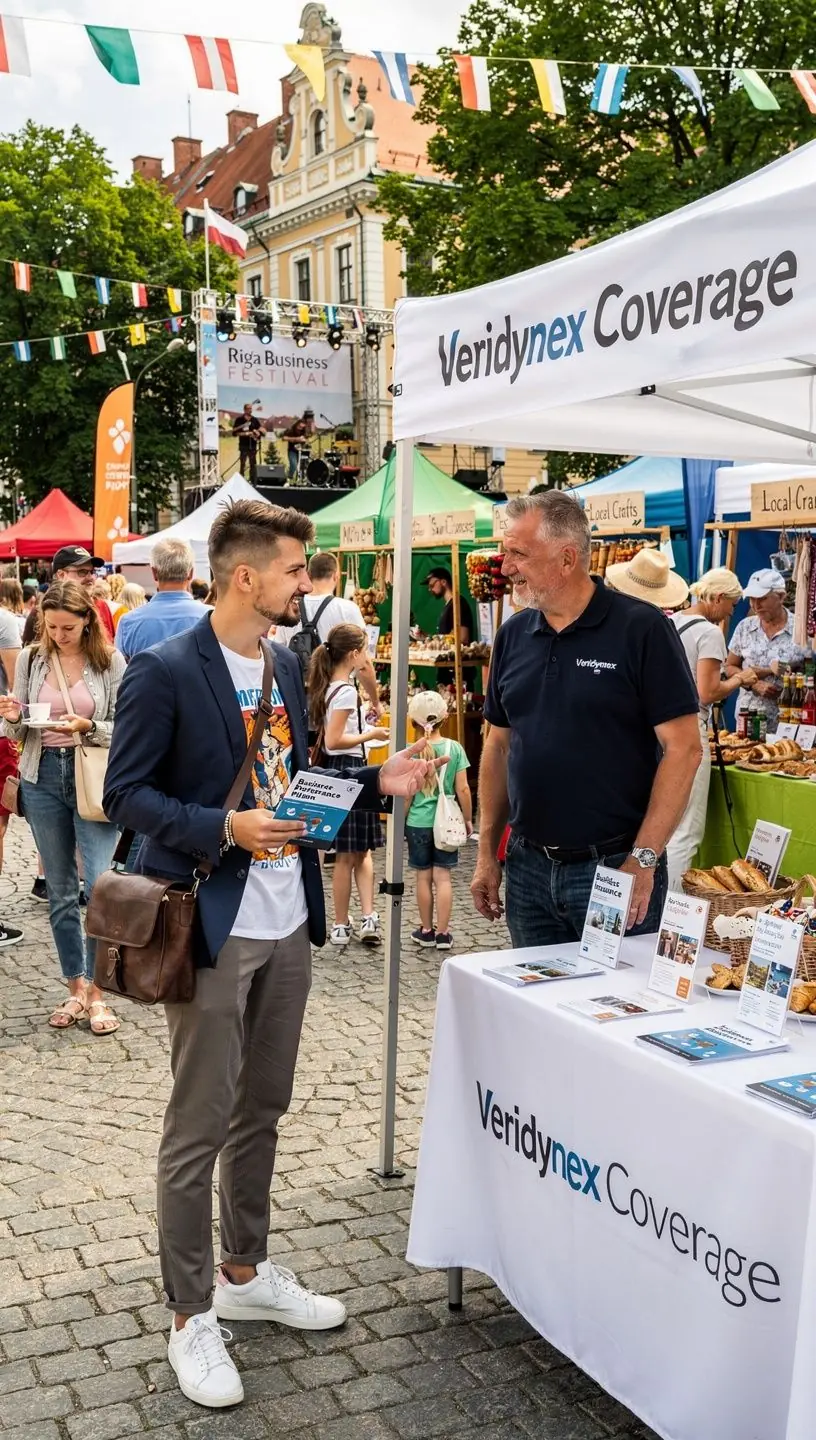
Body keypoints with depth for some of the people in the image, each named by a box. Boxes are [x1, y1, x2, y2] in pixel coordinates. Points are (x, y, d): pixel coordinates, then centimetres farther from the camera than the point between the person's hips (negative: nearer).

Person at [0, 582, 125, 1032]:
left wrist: (88, 727, -21)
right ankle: (75, 989, 22)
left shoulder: (110, 661, -4)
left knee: (101, 886, -8)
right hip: (43, 778, 3)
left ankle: (96, 993, 5)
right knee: (61, 891, 10)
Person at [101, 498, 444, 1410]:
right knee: (199, 1125, 3)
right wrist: (224, 829, -25)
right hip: (211, 929, -8)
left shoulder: (286, 666, 10)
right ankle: (191, 1317, 18)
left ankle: (245, 1272, 37)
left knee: (262, 1108, 19)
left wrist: (375, 783, 4)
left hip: (286, 924, 8)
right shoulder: (164, 672, -14)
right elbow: (124, 794, -13)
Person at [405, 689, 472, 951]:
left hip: (418, 822, 0)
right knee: (443, 877, 6)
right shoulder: (454, 748, -7)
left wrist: (400, 822, 7)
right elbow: (463, 789, -5)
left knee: (424, 877, 9)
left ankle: (426, 931, 19)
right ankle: (442, 933, 8)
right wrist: (468, 819, 7)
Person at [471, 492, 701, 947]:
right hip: (528, 868, 5)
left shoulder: (641, 629, -10)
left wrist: (643, 860, -16)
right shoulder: (513, 635, 7)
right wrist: (487, 854, 10)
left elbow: (684, 748, -13)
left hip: (616, 869, -5)